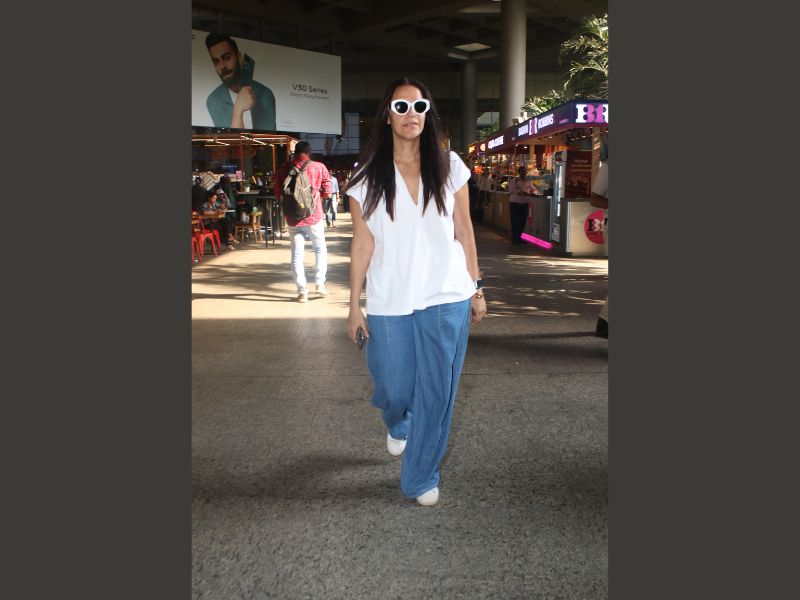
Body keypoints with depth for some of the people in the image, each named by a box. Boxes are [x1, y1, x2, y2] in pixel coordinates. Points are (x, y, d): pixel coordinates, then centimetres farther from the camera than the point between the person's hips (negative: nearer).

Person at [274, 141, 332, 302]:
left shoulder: (284, 169, 2)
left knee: (297, 254, 6)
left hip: (293, 218, 2)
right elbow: (327, 192, -2)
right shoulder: (319, 167, -3)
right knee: (320, 249, 17)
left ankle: (302, 291, 4)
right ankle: (320, 283, 10)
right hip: (313, 216, -1)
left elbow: (278, 194, 6)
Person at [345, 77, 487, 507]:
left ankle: (421, 478, 25)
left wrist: (476, 288, 6)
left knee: (437, 393, 5)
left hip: (447, 299, 1)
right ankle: (397, 425, 48)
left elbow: (464, 230, 6)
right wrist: (354, 306, -1)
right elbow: (362, 243, -1)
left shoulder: (449, 166, 3)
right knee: (395, 389, 10)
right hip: (389, 304, 0)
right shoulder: (367, 177, 0)